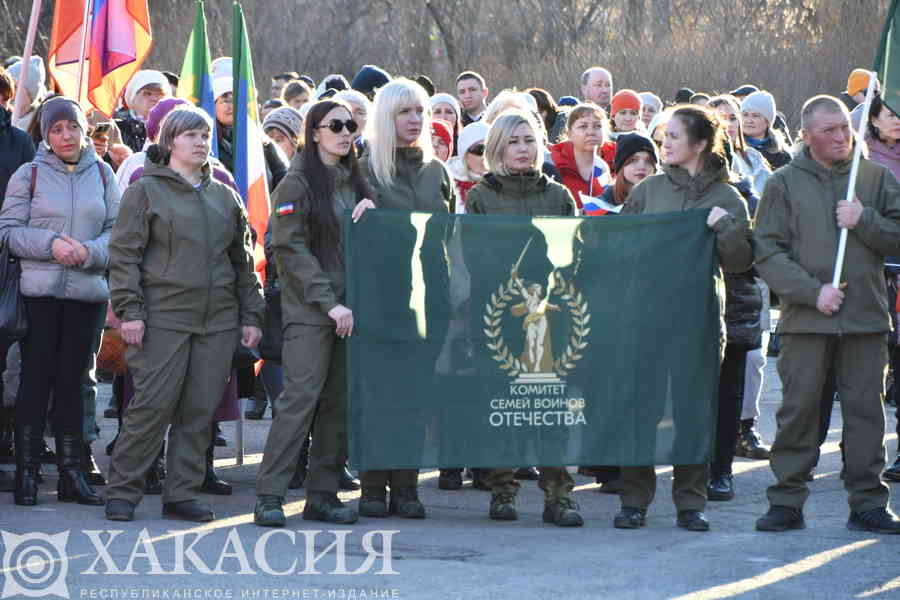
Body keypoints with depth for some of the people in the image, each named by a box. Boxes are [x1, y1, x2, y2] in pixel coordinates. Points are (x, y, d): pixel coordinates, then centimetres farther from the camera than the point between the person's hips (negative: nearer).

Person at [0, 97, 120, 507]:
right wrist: (51, 244, -15)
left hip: (88, 292, 2)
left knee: (72, 381, 7)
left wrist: (90, 251, -12)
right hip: (39, 292, -2)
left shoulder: (101, 174, 8)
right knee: (36, 380, -1)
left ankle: (71, 473, 12)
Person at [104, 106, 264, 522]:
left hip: (218, 322, 5)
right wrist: (128, 310, -11)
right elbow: (124, 254, -2)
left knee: (200, 411, 2)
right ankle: (122, 491, 0)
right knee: (152, 405, -9)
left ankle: (181, 494, 9)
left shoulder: (225, 196, 17)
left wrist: (251, 316, 14)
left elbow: (243, 261, 20)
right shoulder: (146, 191, 2)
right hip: (163, 318, -5)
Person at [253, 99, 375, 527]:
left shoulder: (353, 182, 17)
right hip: (308, 310, -6)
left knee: (340, 400, 3)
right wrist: (329, 302, -15)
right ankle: (269, 495, -11)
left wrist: (369, 210, 0)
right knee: (301, 395, -13)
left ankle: (322, 494, 8)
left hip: (348, 308, 7)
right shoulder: (297, 183, -3)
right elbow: (291, 249, -10)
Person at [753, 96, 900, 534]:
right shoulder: (784, 184, 5)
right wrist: (812, 291, -12)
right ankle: (787, 502, 7)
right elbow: (768, 254, -1)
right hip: (805, 318, -1)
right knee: (799, 408, 0)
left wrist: (863, 221, -10)